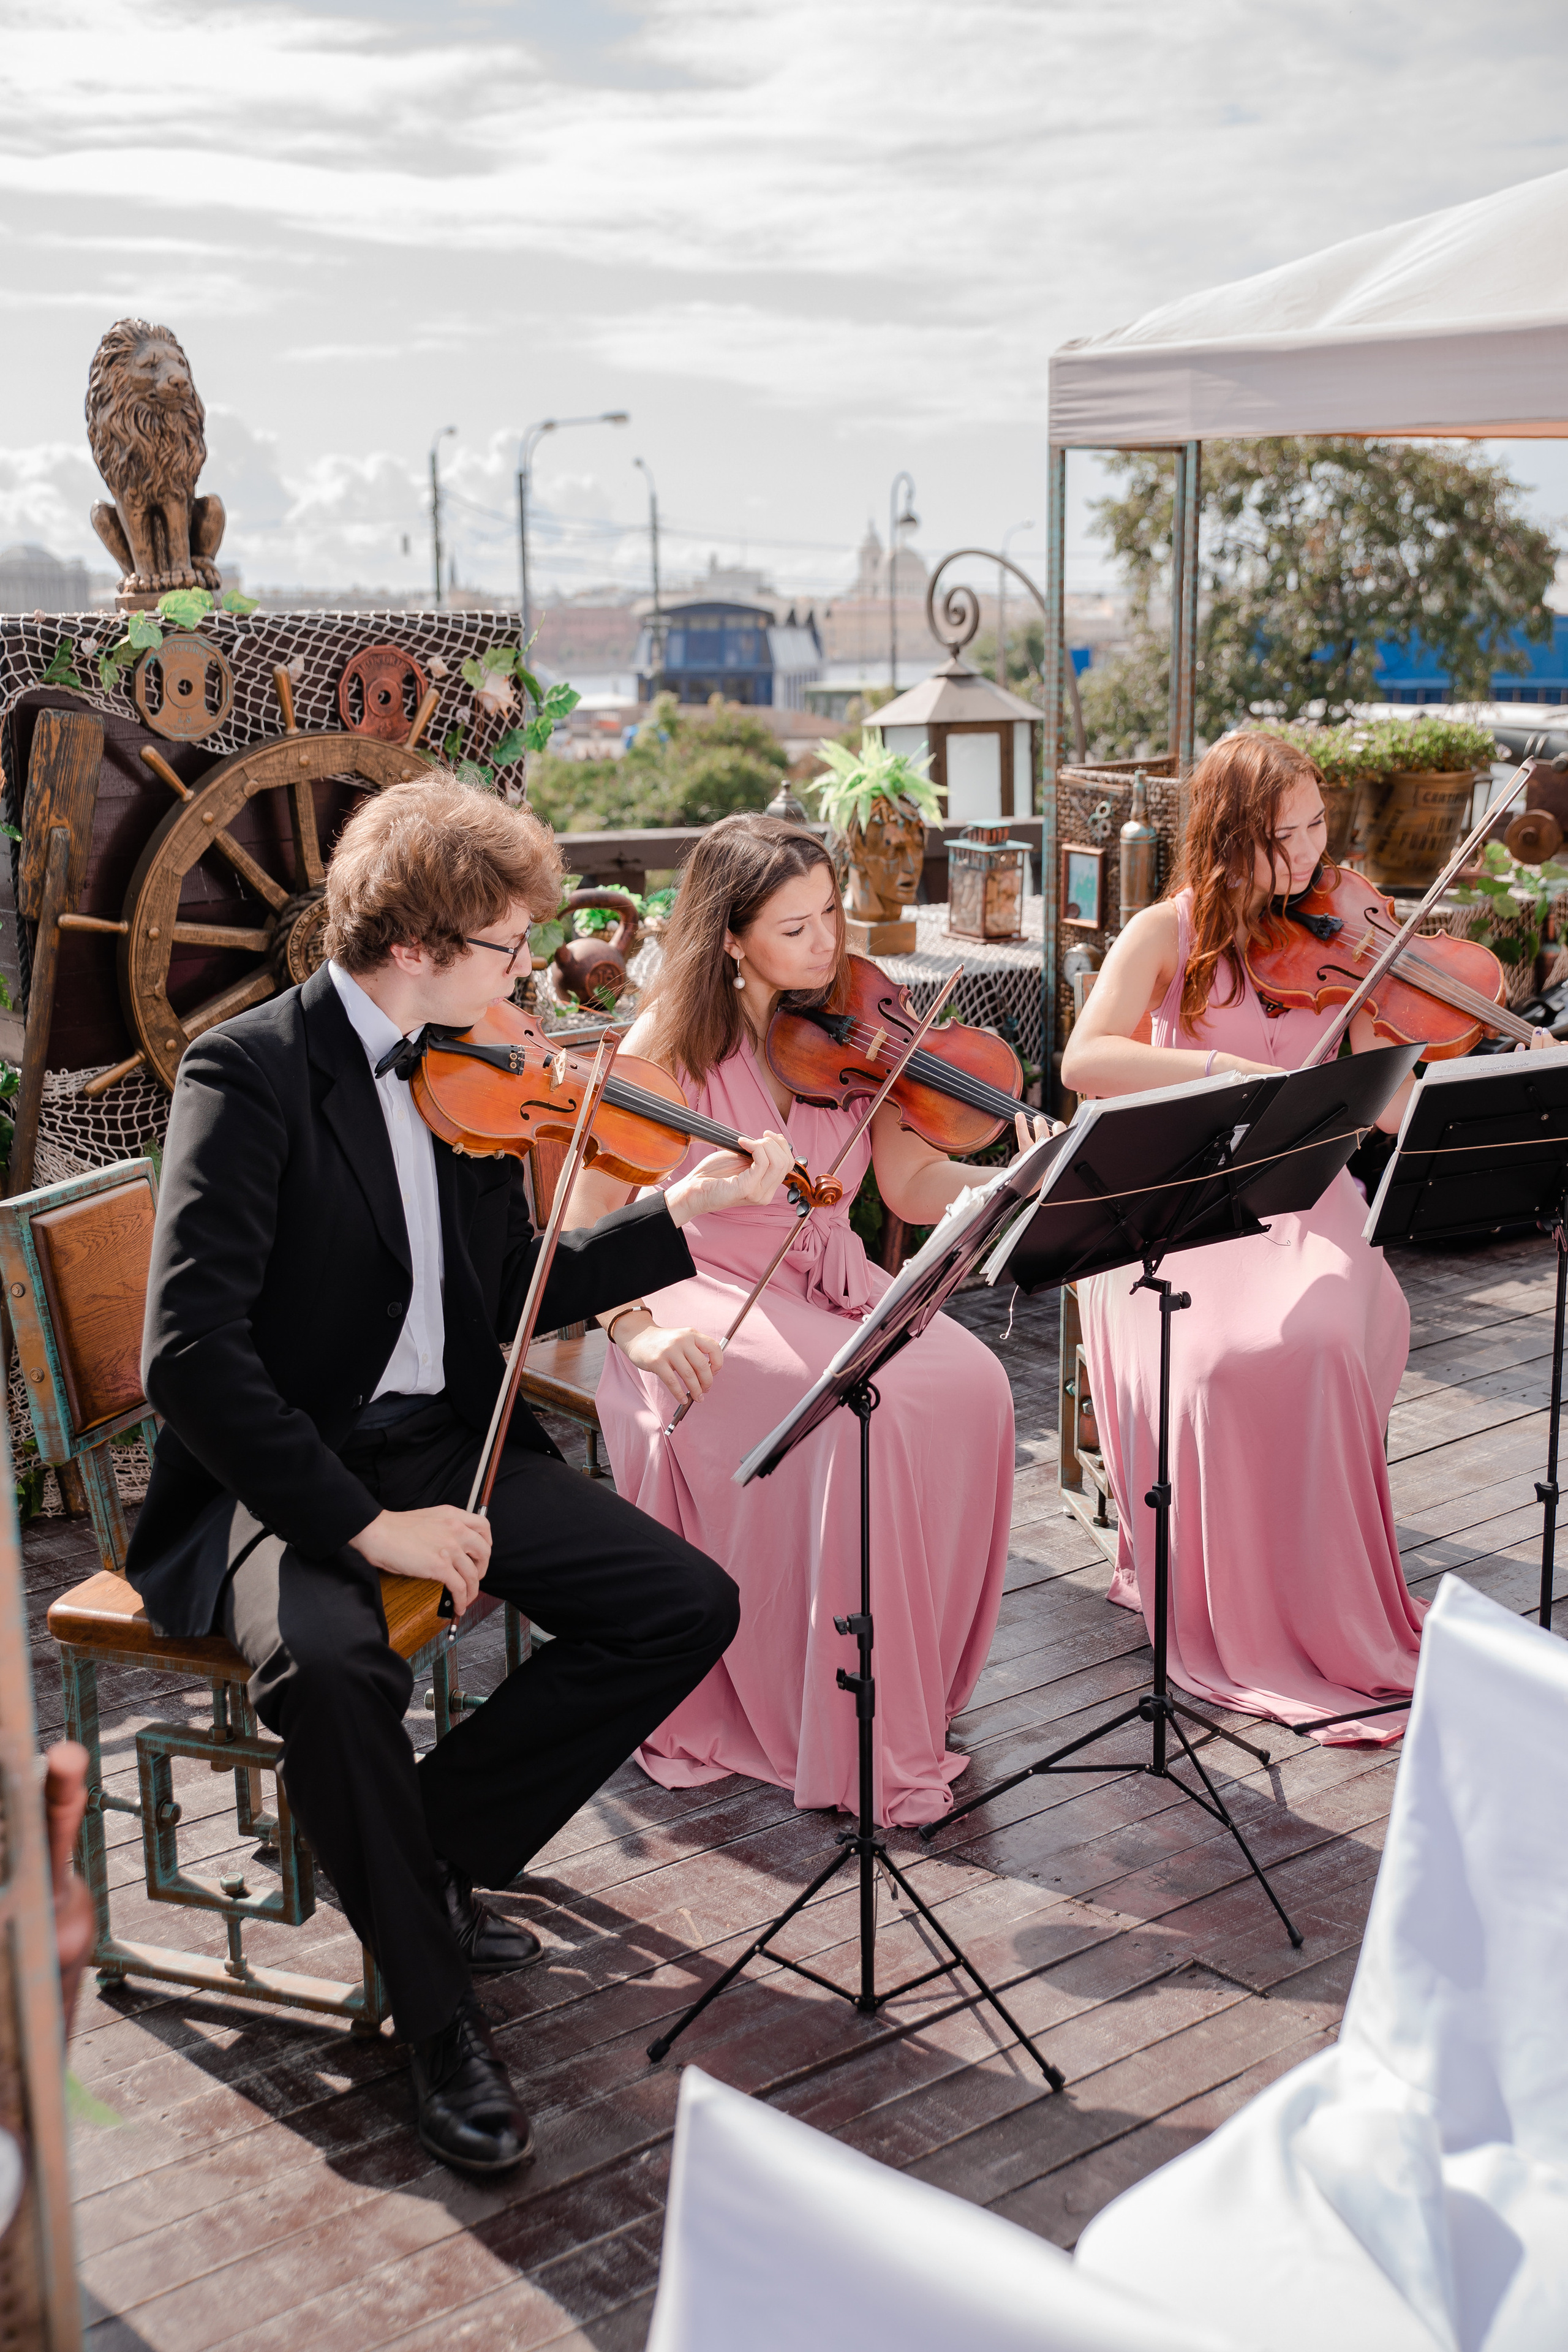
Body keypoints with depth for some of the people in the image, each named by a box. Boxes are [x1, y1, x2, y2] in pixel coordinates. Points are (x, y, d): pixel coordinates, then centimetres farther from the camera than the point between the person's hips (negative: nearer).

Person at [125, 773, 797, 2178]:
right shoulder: (251, 1071, -14)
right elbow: (191, 1350, -23)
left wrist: (679, 1214, 6)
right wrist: (361, 1521, -27)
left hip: (448, 1445, 7)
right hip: (289, 1473, -6)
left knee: (690, 1604, -9)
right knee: (331, 1660, -37)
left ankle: (433, 1845, 8)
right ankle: (437, 2009, -11)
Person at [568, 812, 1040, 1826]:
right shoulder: (674, 1045, -9)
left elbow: (911, 1181, -3)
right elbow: (588, 1222, -10)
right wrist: (637, 1328, -27)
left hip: (831, 1283, 4)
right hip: (705, 1292, -4)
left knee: (972, 1385, -25)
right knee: (869, 1405, -32)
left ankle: (913, 1695, -10)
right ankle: (854, 1743, -19)